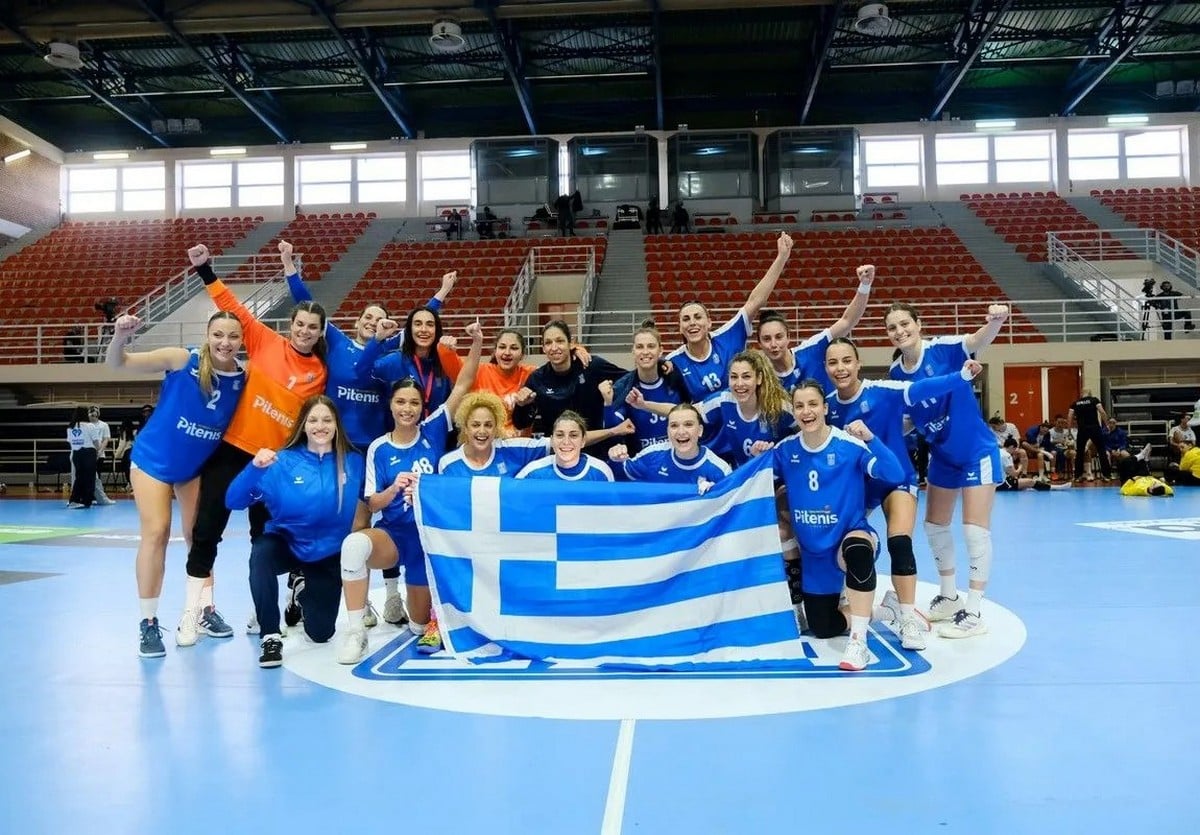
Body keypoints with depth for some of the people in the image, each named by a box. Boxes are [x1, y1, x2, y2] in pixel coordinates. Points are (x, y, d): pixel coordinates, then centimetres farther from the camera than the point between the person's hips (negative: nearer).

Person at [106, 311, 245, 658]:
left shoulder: (244, 379, -12)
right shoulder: (182, 359, -20)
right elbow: (118, 363, -19)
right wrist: (120, 336, -38)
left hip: (197, 466, 4)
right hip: (153, 459, -4)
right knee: (156, 532, -10)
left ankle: (204, 611, 28)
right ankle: (148, 624, 2)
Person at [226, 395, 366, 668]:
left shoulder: (353, 462, -7)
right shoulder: (282, 461, -12)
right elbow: (233, 501, -17)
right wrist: (255, 467, -33)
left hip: (329, 553, 2)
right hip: (286, 543, -2)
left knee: (320, 633, 5)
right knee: (261, 554, -37)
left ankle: (305, 593, 41)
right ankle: (270, 636, -19)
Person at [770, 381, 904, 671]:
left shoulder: (850, 445, -19)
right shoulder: (785, 449, -6)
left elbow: (895, 475, -28)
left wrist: (869, 438, -40)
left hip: (850, 536, -4)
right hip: (812, 552, 5)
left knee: (858, 549, -43)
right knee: (823, 629, 10)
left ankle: (858, 643, -34)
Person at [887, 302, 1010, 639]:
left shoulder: (944, 348, -20)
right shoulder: (896, 372, -4)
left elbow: (980, 339, -38)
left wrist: (995, 320, -60)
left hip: (977, 451, -7)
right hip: (942, 455, 7)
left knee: (975, 529, -7)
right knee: (935, 526, 15)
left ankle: (974, 614, 3)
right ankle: (949, 597, 34)